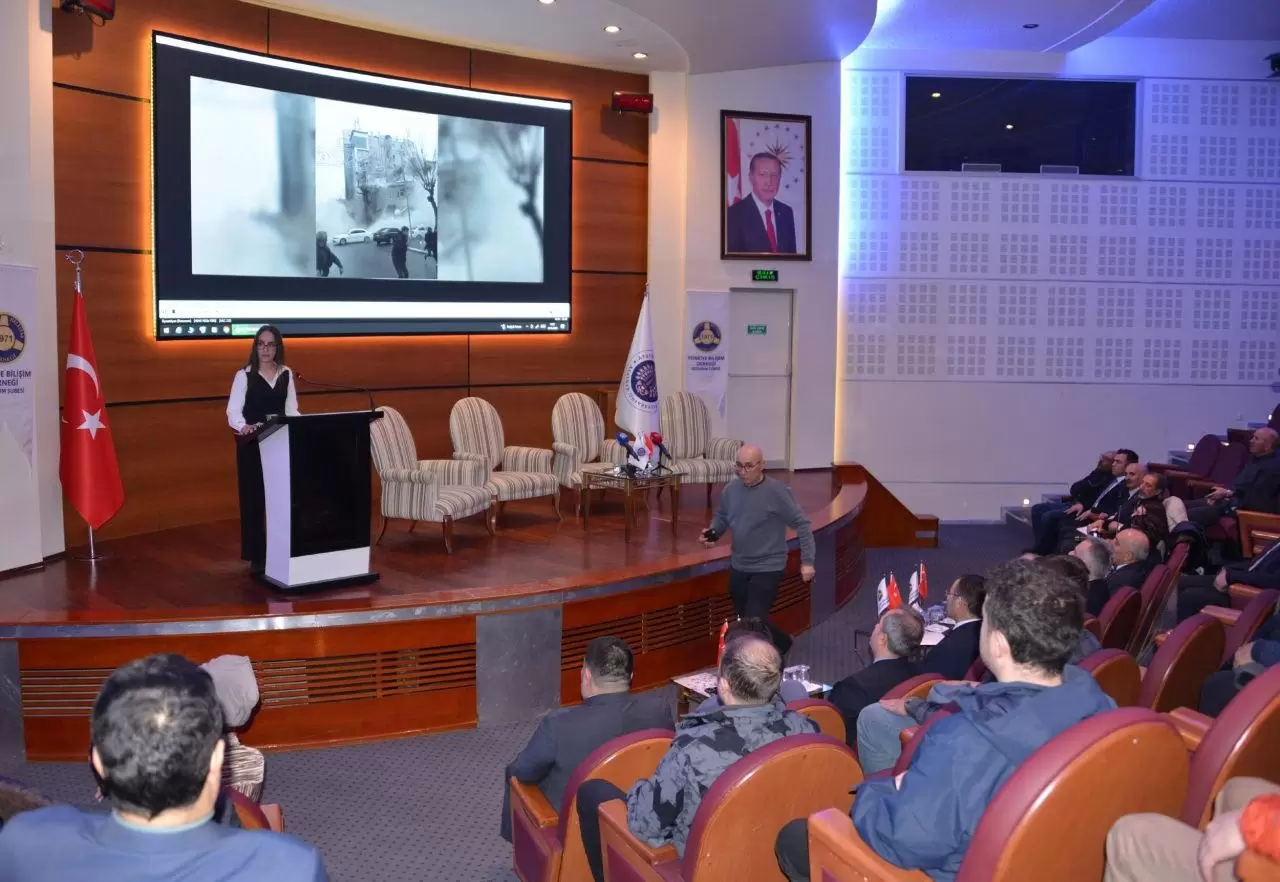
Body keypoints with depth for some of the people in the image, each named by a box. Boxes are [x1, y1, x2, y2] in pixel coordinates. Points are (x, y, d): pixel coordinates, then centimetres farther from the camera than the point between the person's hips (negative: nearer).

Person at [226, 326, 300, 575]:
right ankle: (256, 557, 7)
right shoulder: (244, 375, -4)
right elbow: (233, 410, -11)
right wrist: (243, 427, -32)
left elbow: (291, 410, 9)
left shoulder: (286, 374, 8)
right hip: (252, 444, -3)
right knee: (253, 498, -1)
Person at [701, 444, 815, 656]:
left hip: (768, 568, -6)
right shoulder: (731, 489, -1)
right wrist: (713, 532, -6)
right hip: (738, 567, 6)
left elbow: (802, 525, -14)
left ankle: (781, 645, 15)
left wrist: (807, 561, -16)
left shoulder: (777, 491, -18)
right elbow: (721, 517, 16)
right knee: (745, 620, 16)